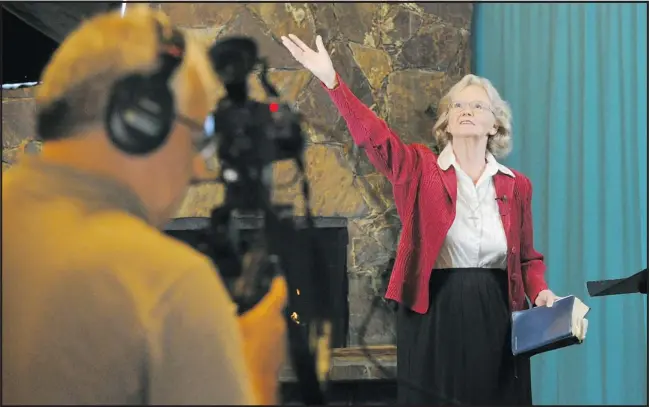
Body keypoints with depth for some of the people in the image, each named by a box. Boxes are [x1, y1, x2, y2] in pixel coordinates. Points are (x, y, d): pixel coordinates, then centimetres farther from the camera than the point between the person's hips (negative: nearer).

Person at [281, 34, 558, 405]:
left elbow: (527, 258, 14)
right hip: (434, 318, -2)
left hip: (496, 319, 2)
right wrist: (332, 80, -26)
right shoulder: (422, 170, 1)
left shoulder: (516, 185, 8)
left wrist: (540, 293, -6)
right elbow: (374, 136, -14)